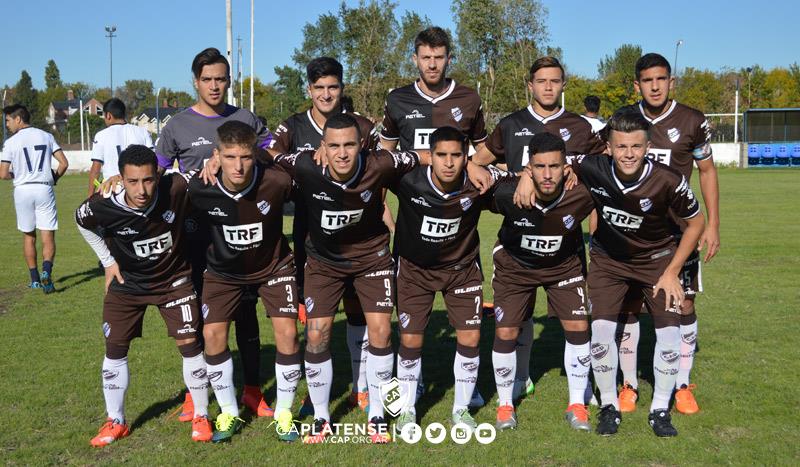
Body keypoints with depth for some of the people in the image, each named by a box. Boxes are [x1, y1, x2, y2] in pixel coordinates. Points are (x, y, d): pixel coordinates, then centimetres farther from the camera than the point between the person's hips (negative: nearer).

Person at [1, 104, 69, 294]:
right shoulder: (46, 136, 5)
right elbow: (64, 163, 0)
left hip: (23, 190, -1)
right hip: (44, 189, 1)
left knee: (28, 236, 13)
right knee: (48, 237, 1)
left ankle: (35, 279, 17)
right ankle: (46, 271, -22)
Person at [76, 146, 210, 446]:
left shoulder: (177, 188, -30)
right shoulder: (102, 207, -27)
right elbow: (82, 222, 0)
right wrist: (108, 261, 0)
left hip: (173, 279, -1)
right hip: (127, 282, 1)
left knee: (190, 344, -4)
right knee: (115, 349, 7)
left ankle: (201, 416, 14)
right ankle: (116, 423, 25)